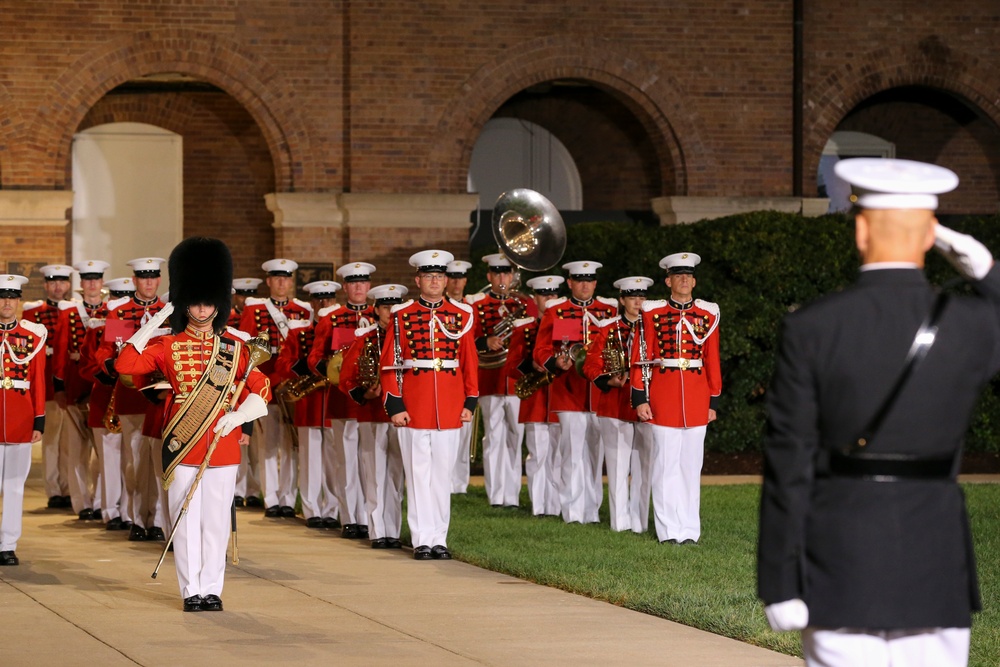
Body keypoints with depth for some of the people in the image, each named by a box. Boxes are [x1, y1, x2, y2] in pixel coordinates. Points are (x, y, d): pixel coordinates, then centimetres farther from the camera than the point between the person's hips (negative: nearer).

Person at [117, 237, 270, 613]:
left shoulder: (236, 346, 6)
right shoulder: (168, 346, 3)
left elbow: (261, 389, 7)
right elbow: (125, 366, -10)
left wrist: (237, 416, -10)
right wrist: (154, 323, -11)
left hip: (223, 447, 1)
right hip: (182, 448, -1)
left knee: (216, 520, 4)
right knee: (185, 521, 1)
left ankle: (212, 588, 12)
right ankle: (192, 590, 7)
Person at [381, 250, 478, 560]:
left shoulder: (461, 315, 7)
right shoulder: (402, 315, 1)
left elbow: (470, 360, 9)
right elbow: (390, 363, -1)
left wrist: (470, 401, 4)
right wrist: (394, 405, -7)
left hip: (449, 407, 2)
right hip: (413, 407, -2)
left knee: (443, 473, 6)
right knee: (419, 473, 1)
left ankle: (440, 539, 11)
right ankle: (422, 540, 4)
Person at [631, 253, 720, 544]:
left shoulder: (707, 314, 7)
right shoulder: (652, 313, 2)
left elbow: (713, 361, 8)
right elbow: (640, 358, 0)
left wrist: (713, 401, 6)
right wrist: (640, 398, -6)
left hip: (696, 397, 2)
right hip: (662, 396, -2)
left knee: (691, 464, 5)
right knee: (665, 463, 0)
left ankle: (690, 529, 10)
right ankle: (669, 529, 5)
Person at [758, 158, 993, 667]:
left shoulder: (810, 330, -8)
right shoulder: (972, 325, -4)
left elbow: (789, 466, -8)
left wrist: (780, 586, -4)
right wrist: (986, 272, 8)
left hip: (841, 570, -1)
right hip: (936, 576, 2)